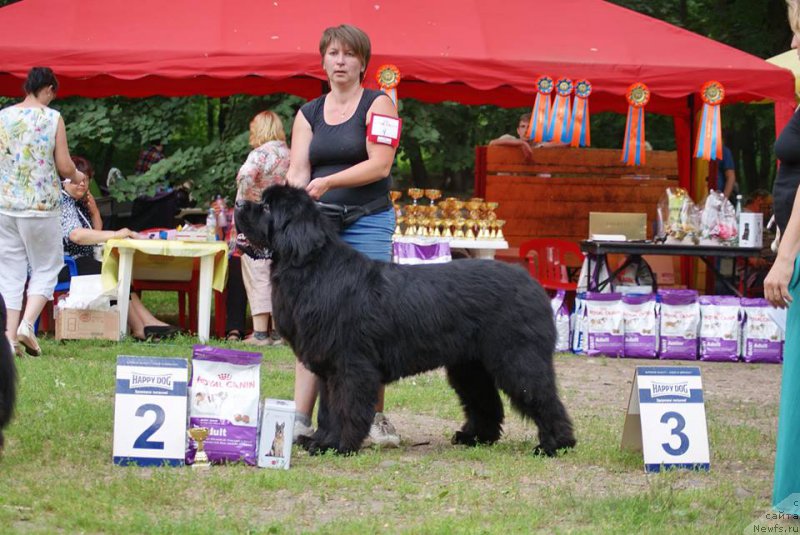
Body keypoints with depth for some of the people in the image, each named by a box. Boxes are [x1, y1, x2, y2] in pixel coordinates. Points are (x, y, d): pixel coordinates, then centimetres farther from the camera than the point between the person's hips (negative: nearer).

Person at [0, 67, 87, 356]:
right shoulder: (53, 118, -6)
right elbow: (64, 167, -7)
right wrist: (77, 176, 15)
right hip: (40, 203, -3)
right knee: (46, 267, 10)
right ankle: (27, 324, -9)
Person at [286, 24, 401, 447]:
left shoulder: (377, 104, 1)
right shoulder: (309, 114, 14)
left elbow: (380, 164, -10)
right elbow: (297, 170, 4)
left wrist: (328, 182, -20)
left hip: (367, 223, -4)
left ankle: (374, 417, 3)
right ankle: (300, 416, -5)